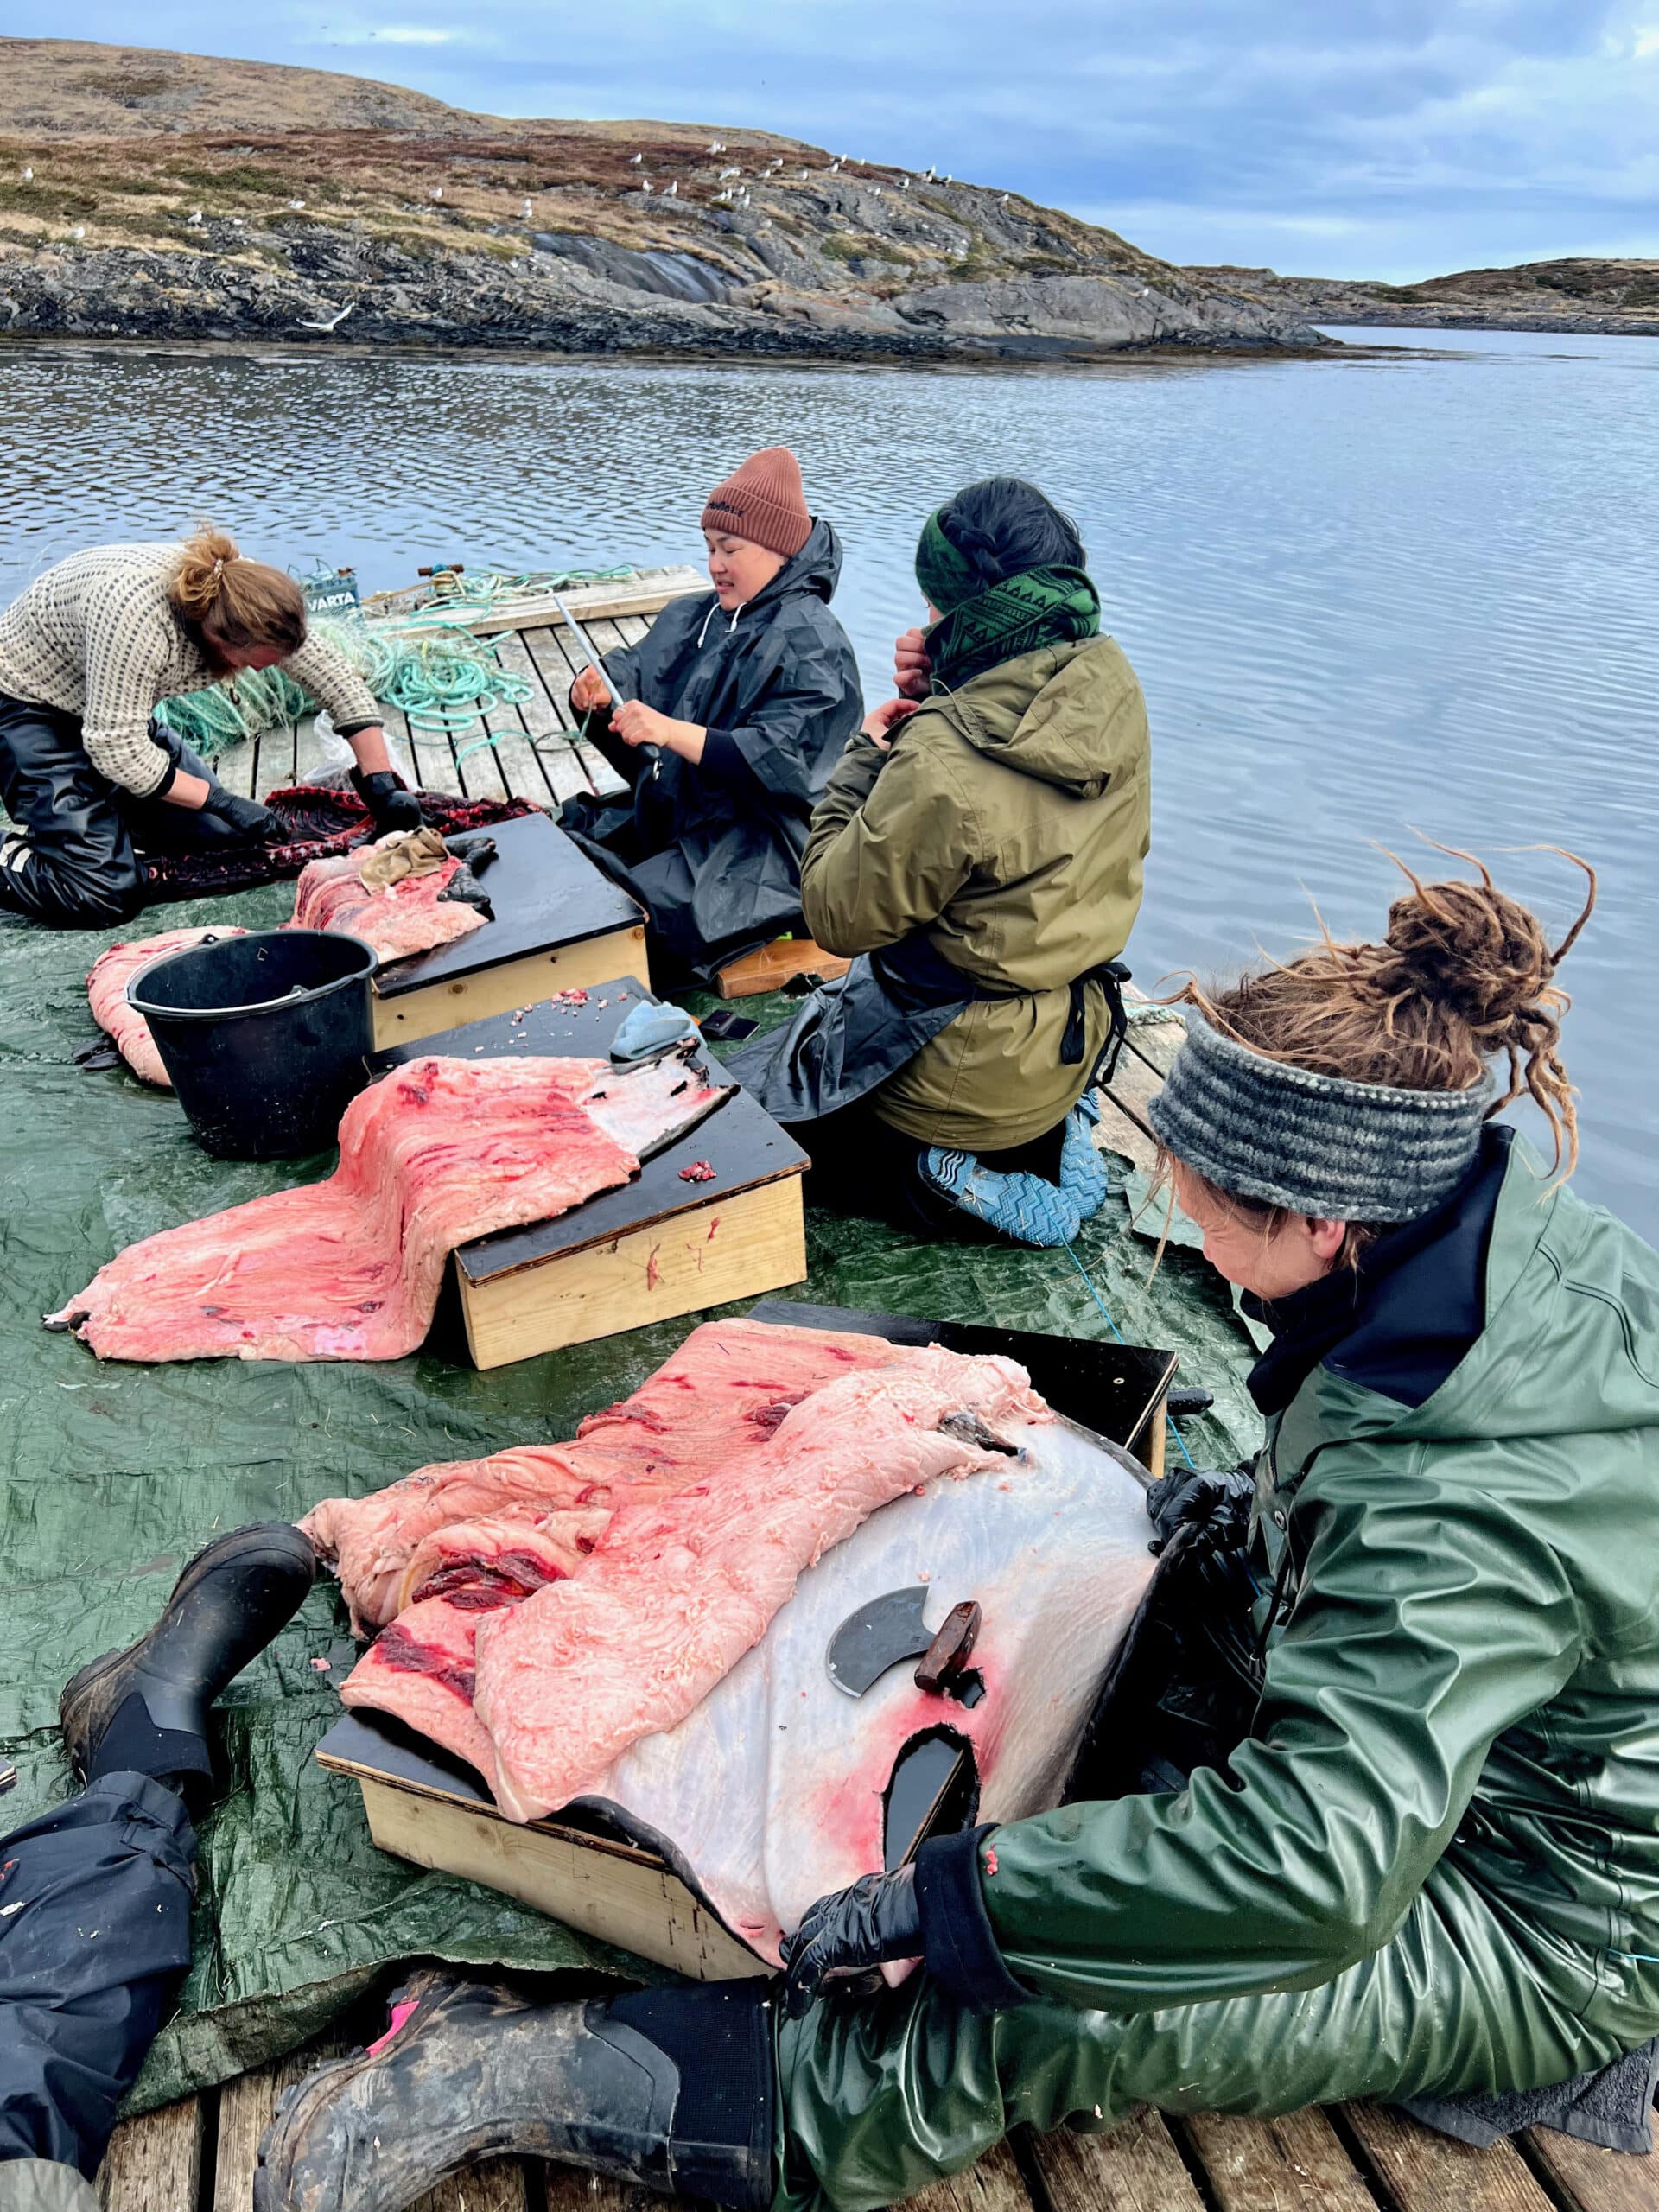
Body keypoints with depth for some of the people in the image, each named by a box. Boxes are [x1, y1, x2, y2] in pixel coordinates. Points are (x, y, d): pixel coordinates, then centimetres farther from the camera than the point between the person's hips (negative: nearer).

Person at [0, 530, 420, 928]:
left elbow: (338, 679, -9)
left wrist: (382, 785, -13)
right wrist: (223, 802, -23)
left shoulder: (248, 603, -18)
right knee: (107, 893, -21)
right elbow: (117, 749, -31)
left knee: (220, 833, 3)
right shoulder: (135, 615, -38)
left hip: (116, 715, 8)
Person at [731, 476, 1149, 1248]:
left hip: (962, 1065, -7)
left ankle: (936, 1172, 0)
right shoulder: (1111, 685, -8)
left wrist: (864, 753, -10)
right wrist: (943, 695, -5)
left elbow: (838, 914, -19)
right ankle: (1055, 1130, 15)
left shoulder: (942, 764, -32)